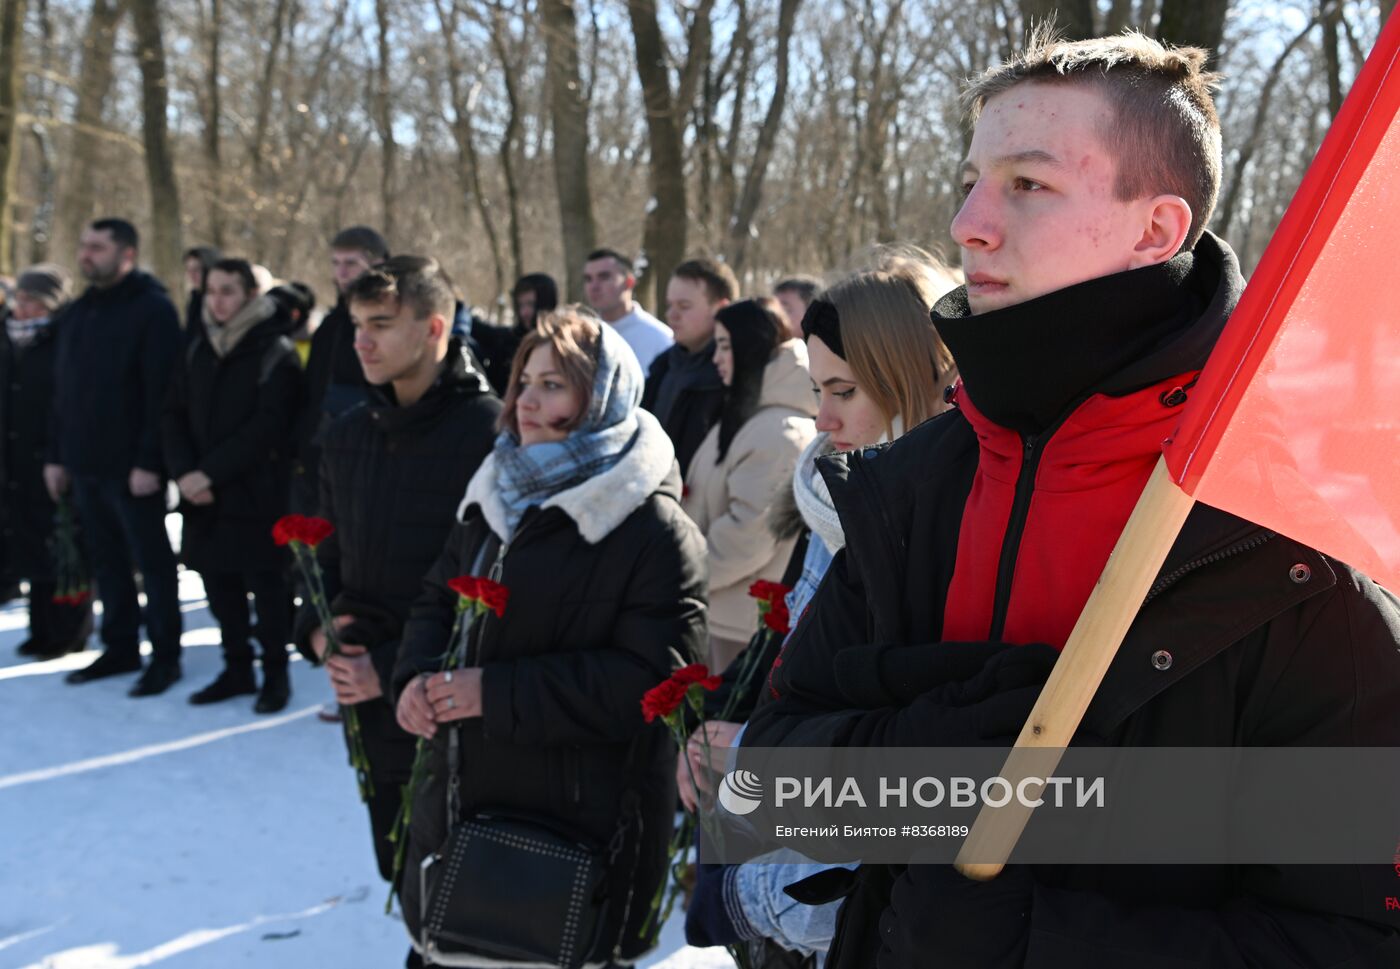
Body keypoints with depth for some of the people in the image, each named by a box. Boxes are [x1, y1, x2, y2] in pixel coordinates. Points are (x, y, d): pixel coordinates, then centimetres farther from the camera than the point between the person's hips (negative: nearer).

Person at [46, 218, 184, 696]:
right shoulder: (79, 311, 14)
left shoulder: (152, 309, -10)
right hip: (86, 462, 7)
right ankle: (120, 647, 24)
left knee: (152, 561, 1)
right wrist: (57, 454, 13)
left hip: (132, 467, -7)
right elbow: (64, 389, 17)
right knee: (107, 561, 13)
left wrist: (149, 461, -21)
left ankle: (165, 656, 10)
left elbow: (161, 391, -16)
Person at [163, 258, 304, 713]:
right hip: (203, 497, 6)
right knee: (220, 585, 12)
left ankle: (275, 673, 14)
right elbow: (174, 417, 9)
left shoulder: (277, 353, -7)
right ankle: (237, 667, 25)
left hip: (258, 496, -6)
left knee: (266, 586, 1)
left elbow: (267, 427, -16)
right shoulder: (196, 353, 12)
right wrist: (184, 472, -9)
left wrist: (210, 472, -19)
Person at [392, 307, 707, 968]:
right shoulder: (500, 493, 10)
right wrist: (419, 675, -8)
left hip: (579, 822, -7)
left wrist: (497, 692, -25)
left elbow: (650, 680, -23)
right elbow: (437, 601, 15)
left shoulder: (654, 527, -16)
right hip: (464, 798, 8)